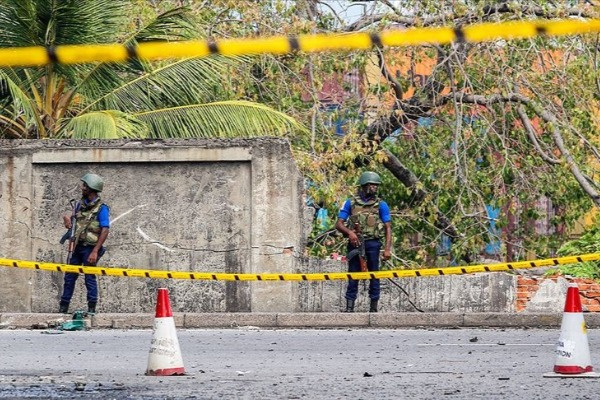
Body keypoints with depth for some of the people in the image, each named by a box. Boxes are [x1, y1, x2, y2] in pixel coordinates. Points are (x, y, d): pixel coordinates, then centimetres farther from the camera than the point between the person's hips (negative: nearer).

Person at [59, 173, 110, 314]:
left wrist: (95, 251, -23)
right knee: (69, 276, 8)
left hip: (90, 248, -7)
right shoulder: (81, 204, 11)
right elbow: (72, 215, 28)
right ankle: (63, 306, 13)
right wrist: (67, 219, 0)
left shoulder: (101, 208, -11)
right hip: (78, 246, 7)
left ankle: (92, 308, 1)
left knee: (90, 278, -4)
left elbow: (105, 231, -17)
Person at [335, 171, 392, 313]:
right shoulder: (351, 203, 7)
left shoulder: (381, 205, 6)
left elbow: (388, 228, 3)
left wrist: (387, 248, -8)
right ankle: (349, 306, 1)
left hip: (373, 243, 0)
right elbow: (339, 224, 5)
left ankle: (374, 306, 7)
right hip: (355, 243, 0)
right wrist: (349, 232, -16)